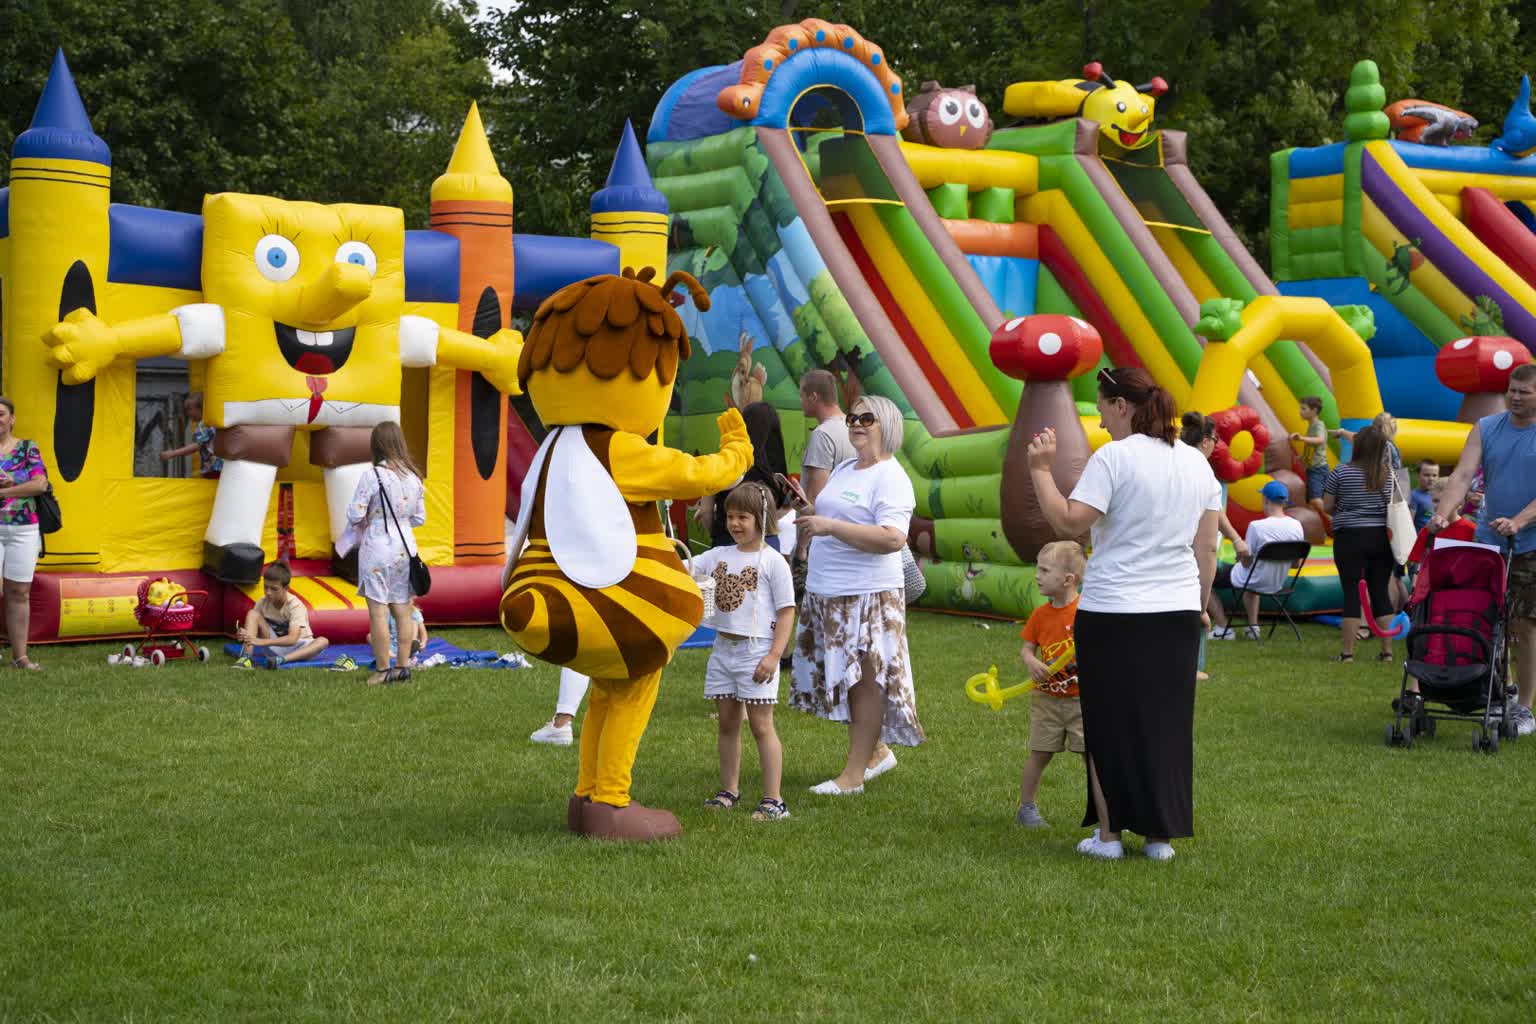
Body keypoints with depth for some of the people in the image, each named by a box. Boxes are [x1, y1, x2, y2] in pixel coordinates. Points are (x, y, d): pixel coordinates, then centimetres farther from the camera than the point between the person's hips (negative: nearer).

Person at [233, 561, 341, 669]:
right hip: (273, 647, 3)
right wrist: (244, 634, -32)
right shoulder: (263, 603, -8)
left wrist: (263, 642, -43)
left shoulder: (295, 605, -22)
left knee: (323, 641, -34)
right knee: (252, 613, -18)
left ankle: (281, 660, -46)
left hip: (297, 647, -2)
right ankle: (246, 658, -32)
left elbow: (292, 639, -33)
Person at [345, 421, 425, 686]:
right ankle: (403, 666, 15)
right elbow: (419, 518, 11)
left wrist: (364, 523, 7)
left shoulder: (372, 476, -14)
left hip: (377, 548, -6)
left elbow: (354, 515, -13)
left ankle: (382, 670, 3)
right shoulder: (414, 477, 4)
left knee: (378, 612, 1)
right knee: (402, 611, 11)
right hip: (405, 546, 6)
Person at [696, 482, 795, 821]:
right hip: (723, 649, 6)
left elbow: (787, 612, -9)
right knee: (727, 724, 13)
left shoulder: (772, 561, -7)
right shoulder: (719, 555, 9)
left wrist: (773, 656, -16)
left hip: (755, 651, -6)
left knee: (761, 726, -4)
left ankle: (773, 800, -1)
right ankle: (729, 791, 24)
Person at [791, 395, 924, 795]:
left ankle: (854, 773, 0)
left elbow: (893, 538, -24)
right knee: (848, 678, 13)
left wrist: (830, 526, -26)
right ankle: (875, 751, 27)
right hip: (825, 592, 9)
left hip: (866, 595, -9)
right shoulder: (843, 470, 16)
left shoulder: (891, 478, -11)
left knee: (865, 679, -3)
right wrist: (811, 514, 8)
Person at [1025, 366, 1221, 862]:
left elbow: (1069, 523, -19)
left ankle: (1109, 834, 10)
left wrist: (1041, 469, -10)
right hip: (1177, 613, 5)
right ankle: (1161, 835, 14)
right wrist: (1199, 605, 19)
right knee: (1166, 723, 11)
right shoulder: (1196, 462, 9)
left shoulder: (1114, 457, -11)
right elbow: (1207, 547, 11)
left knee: (1110, 723, 5)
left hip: (1112, 614, -5)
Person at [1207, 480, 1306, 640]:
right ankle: (1253, 626, 31)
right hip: (1278, 584, 6)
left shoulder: (1257, 526, -27)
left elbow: (1246, 563, -19)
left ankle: (1222, 628, 10)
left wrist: (1241, 555, 3)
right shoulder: (1297, 526, -9)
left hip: (1255, 581, -6)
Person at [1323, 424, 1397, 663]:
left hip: (1350, 538, -3)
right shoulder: (1388, 473, 2)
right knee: (1381, 592, 9)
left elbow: (1327, 506, -2)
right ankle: (1387, 650, 11)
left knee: (1352, 593, -1)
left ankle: (1347, 652, -1)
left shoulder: (1342, 471, -8)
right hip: (1381, 536, 3)